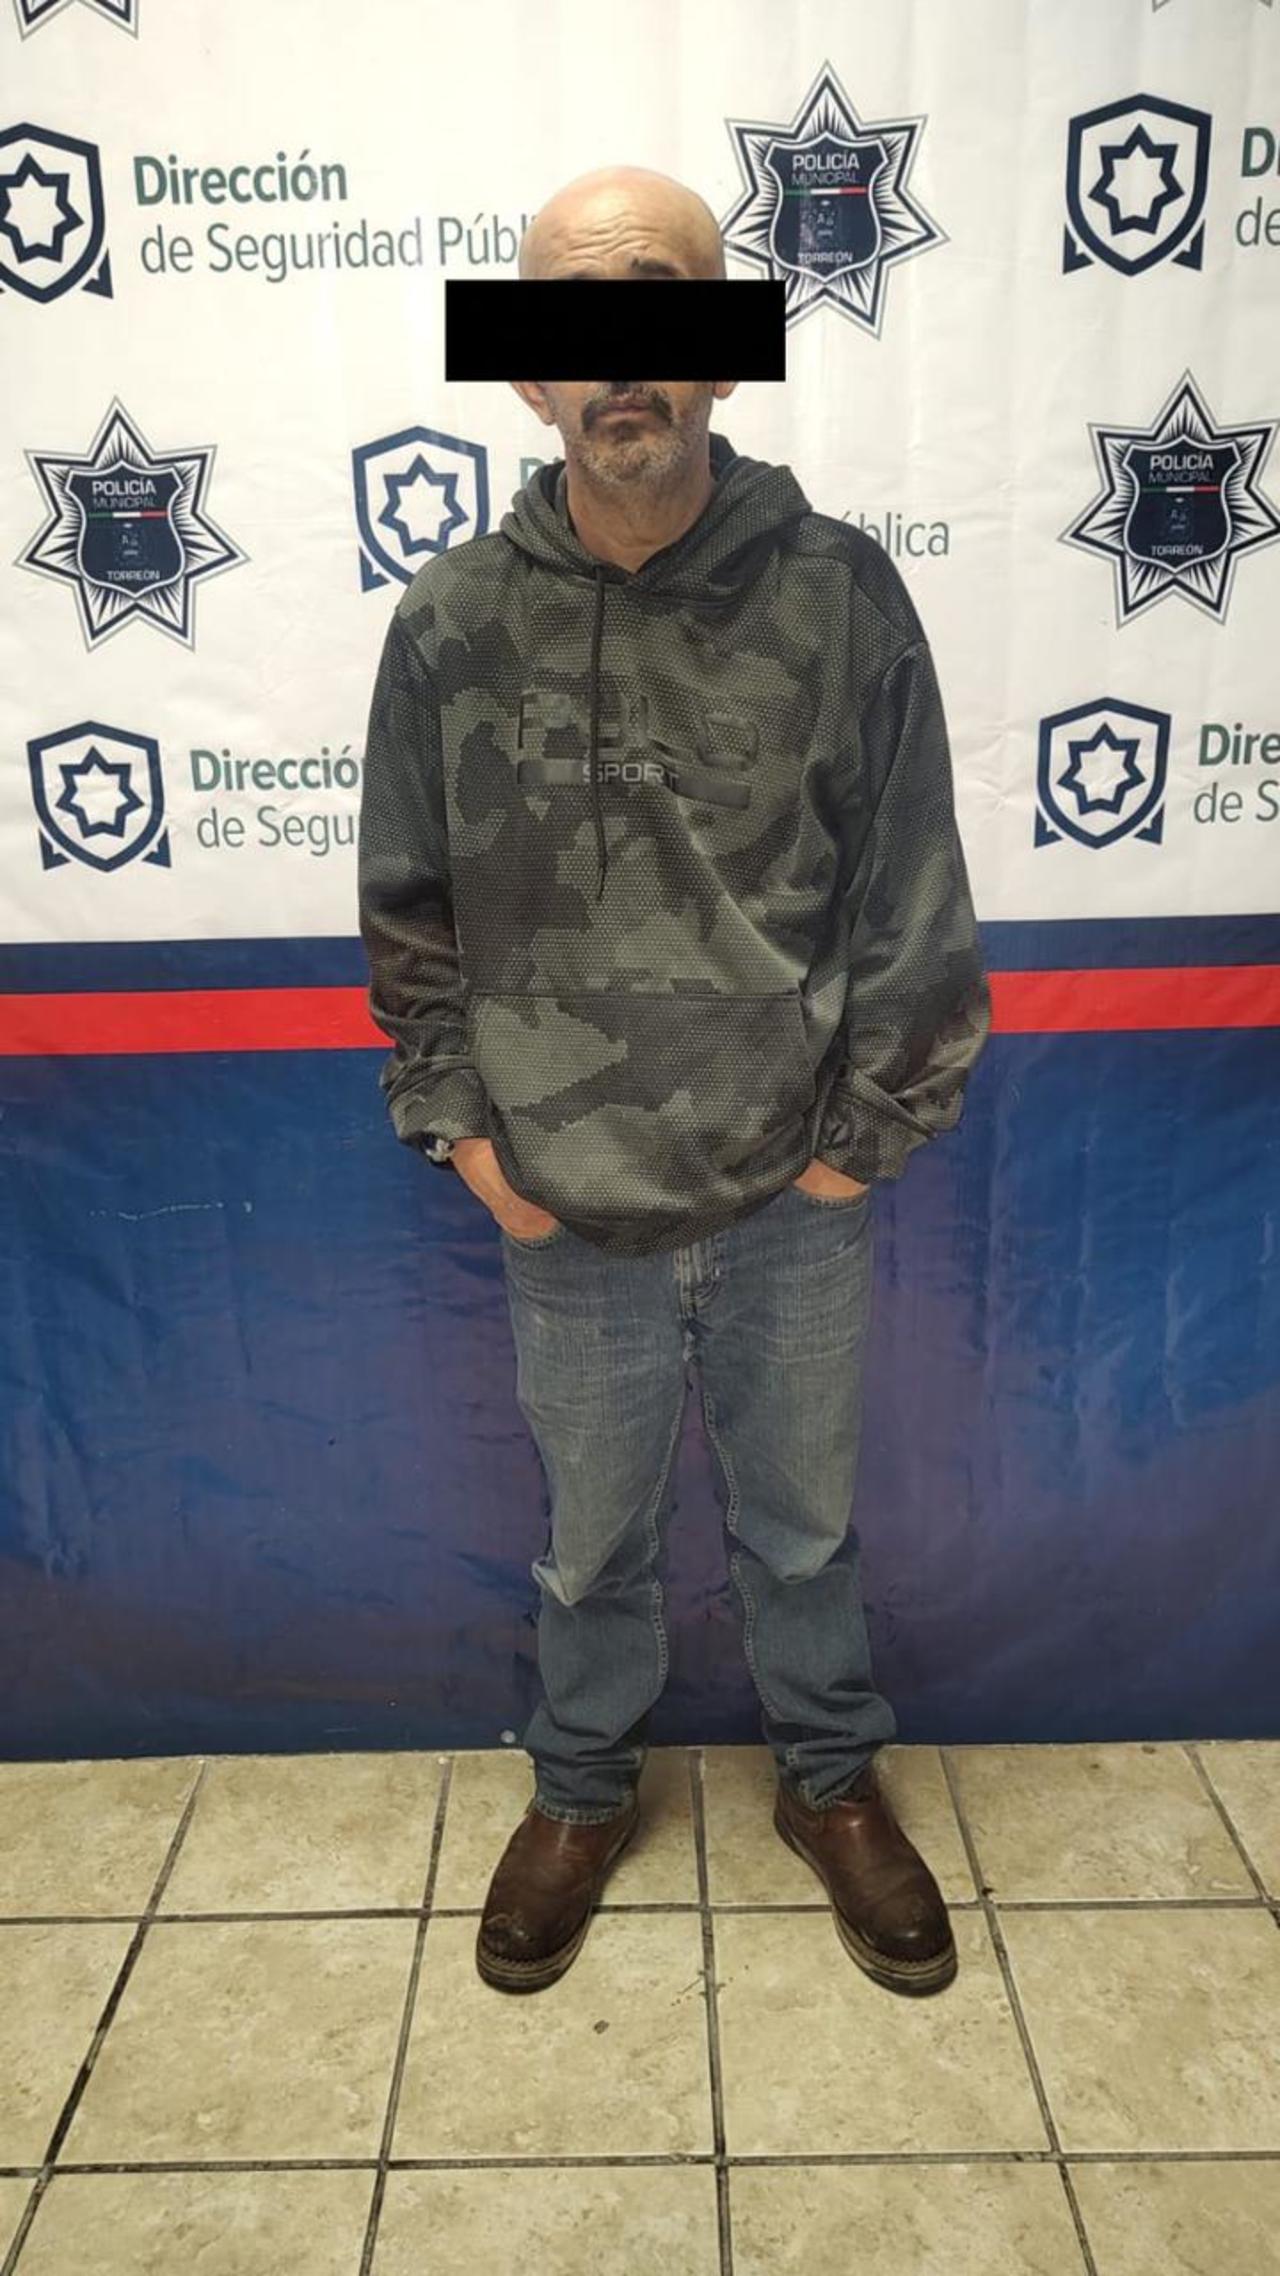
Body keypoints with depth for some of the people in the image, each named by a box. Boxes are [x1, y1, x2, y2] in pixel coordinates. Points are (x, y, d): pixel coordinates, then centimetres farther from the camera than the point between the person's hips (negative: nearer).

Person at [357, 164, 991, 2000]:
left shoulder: (839, 594, -8)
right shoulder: (453, 625, -5)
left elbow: (913, 902, -5)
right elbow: (409, 918, 3)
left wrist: (864, 1139, -5)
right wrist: (463, 1138, -2)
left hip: (798, 1209, 0)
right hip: (566, 1218, 1)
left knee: (806, 1525, 20)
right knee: (593, 1543, 20)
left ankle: (832, 1783, 48)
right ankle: (583, 1796, 47)